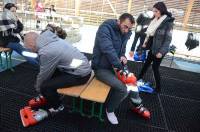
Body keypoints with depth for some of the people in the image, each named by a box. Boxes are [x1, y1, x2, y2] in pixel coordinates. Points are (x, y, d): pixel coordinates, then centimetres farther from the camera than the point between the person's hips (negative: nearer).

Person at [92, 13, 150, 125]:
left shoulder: (125, 33, 4)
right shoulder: (105, 28, -22)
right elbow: (108, 49, -34)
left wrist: (123, 56, -7)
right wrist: (120, 67, -31)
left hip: (114, 65, 8)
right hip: (101, 67, -8)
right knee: (122, 88, -22)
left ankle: (137, 105, 35)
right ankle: (110, 110, 6)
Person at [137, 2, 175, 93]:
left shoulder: (168, 22, -15)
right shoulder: (155, 20, 6)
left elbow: (168, 39, -16)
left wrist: (161, 52, -19)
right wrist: (145, 43, 11)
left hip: (159, 50, -7)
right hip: (152, 48, 7)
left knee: (155, 67, 0)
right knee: (146, 64, 17)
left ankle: (158, 88, 16)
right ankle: (139, 79, 34)